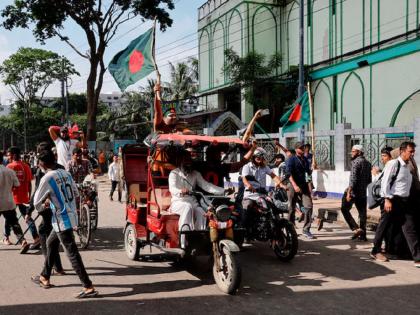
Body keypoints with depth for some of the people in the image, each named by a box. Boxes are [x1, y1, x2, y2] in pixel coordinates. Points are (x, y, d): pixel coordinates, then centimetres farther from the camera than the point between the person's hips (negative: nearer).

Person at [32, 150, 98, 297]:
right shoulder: (66, 173, 5)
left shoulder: (47, 178, -15)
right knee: (51, 243, 24)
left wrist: (43, 206, 15)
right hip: (71, 216, 8)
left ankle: (89, 287, -5)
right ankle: (44, 277, 38)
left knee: (72, 253, -5)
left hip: (62, 220, -8)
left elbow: (37, 203, -8)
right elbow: (76, 194, 15)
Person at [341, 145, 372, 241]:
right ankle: (363, 235, 14)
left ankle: (356, 229, -7)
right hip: (363, 192, 8)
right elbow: (369, 180, 17)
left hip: (354, 191, -7)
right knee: (362, 213, 10)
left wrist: (349, 192, -22)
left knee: (345, 209, 5)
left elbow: (353, 178, -20)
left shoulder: (356, 162, -12)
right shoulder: (368, 163, 13)